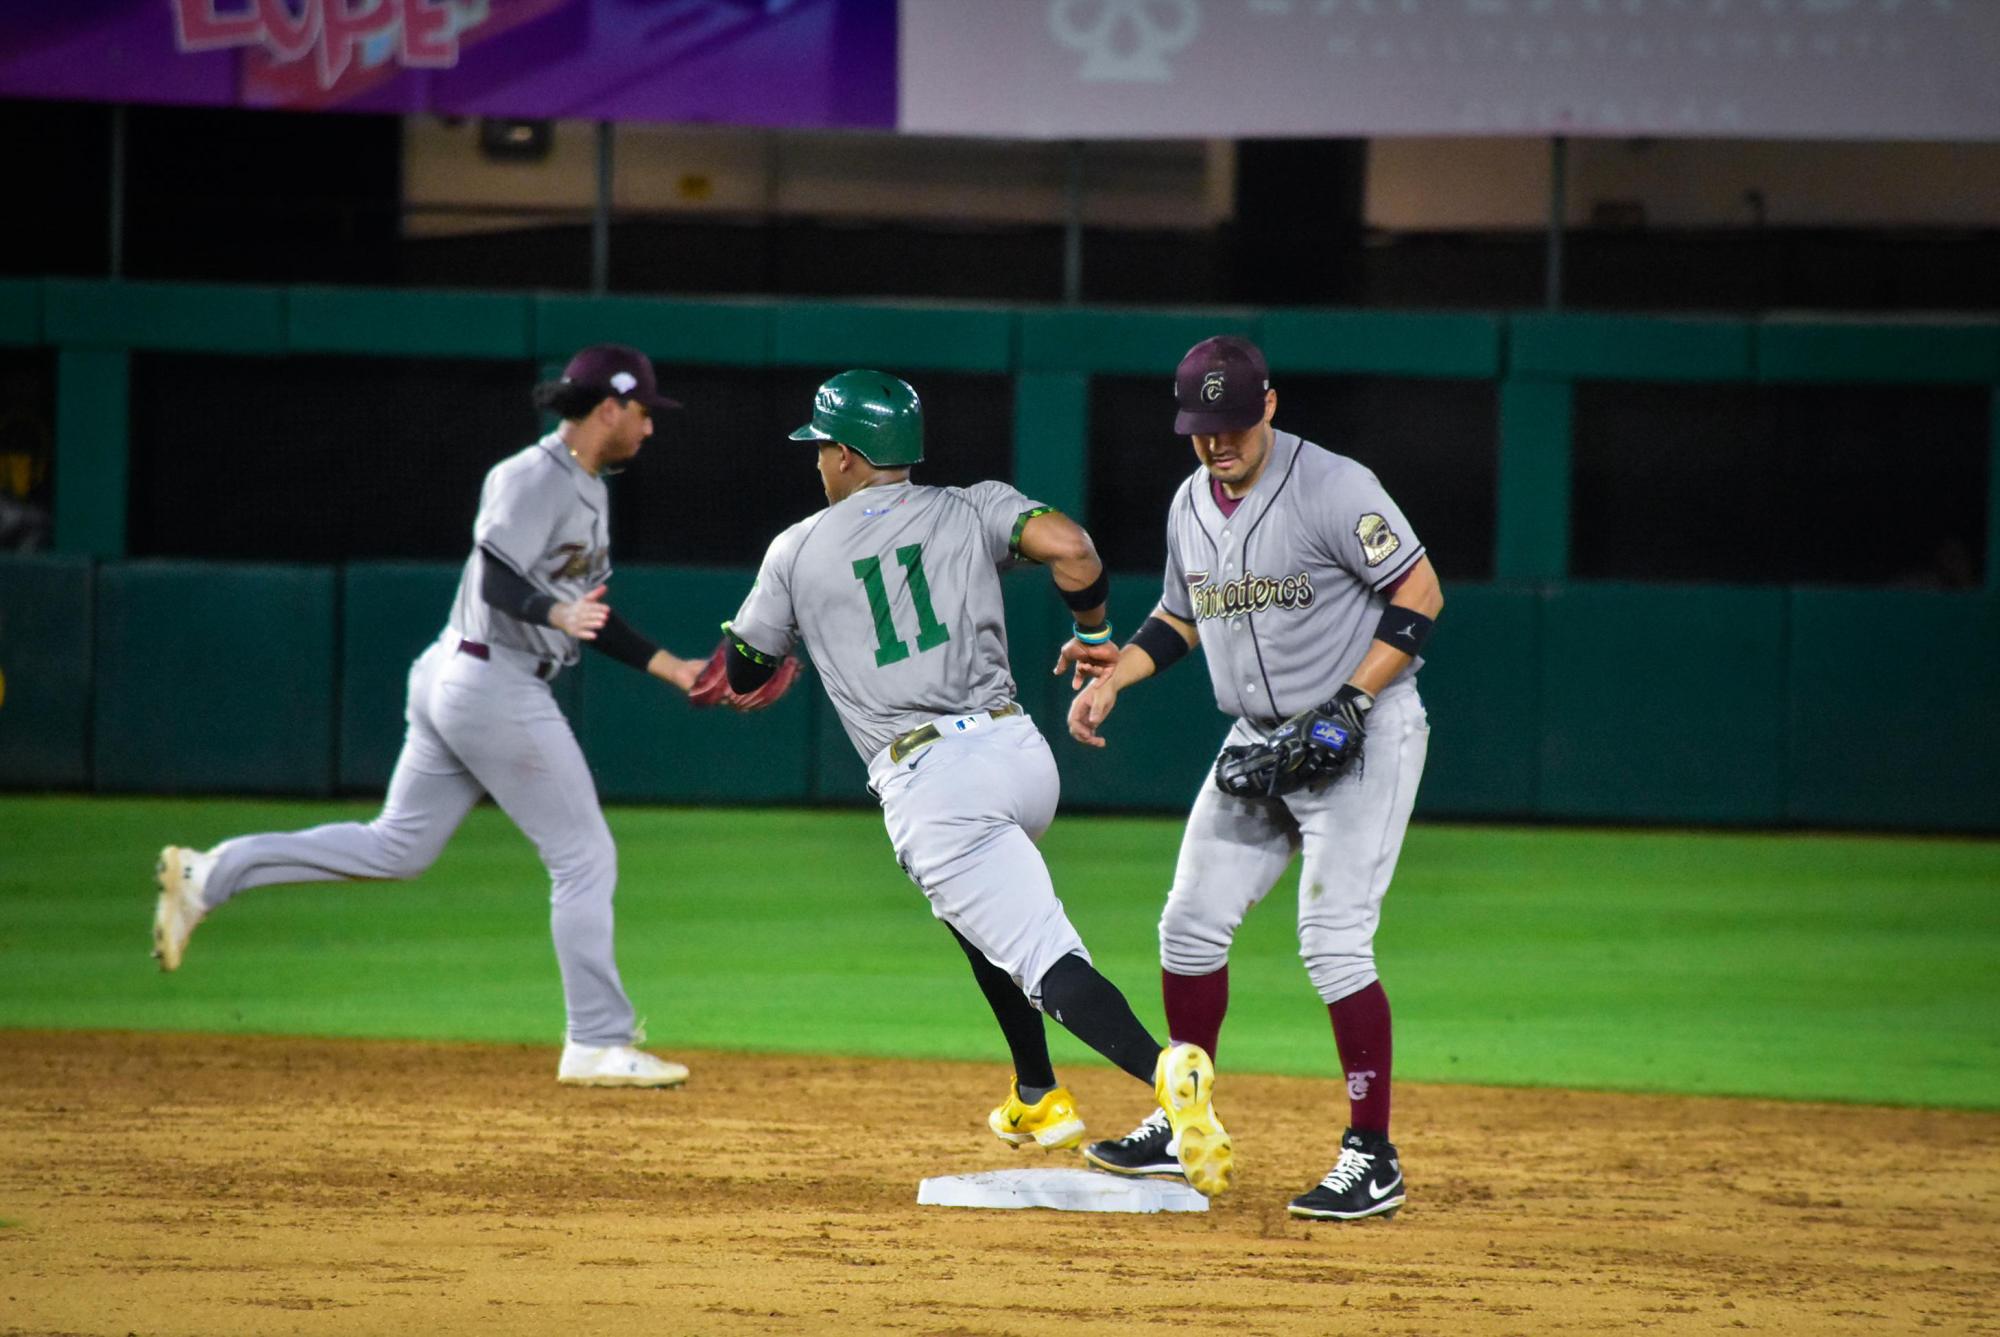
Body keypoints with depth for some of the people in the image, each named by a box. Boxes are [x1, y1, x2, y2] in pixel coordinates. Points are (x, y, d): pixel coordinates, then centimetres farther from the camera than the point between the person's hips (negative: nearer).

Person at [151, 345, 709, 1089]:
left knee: (397, 848, 12)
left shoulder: (588, 491, 17)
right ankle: (597, 1045, 0)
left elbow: (591, 616, 23)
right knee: (584, 858, -4)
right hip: (496, 686, -10)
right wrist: (558, 613, -44)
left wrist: (667, 667, 17)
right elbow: (498, 580, -27)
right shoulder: (531, 479, -14)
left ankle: (209, 876, 8)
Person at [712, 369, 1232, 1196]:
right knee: (976, 903, 34)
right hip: (1020, 753, 5)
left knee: (1046, 962, -13)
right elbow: (1071, 549, -8)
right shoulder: (974, 509, 12)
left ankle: (1163, 1072, -39)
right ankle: (1038, 1100, 29)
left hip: (928, 784, -5)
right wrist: (1093, 631, 9)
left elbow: (740, 674, 21)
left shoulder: (799, 550, 10)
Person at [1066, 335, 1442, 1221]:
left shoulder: (1333, 488, -16)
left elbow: (1419, 594, -14)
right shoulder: (1191, 504, 7)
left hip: (1362, 737, -8)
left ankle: (1373, 1158, -8)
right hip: (1259, 742, 8)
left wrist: (1352, 702, -22)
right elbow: (1179, 617, 21)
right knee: (1191, 925, 8)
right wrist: (1111, 676, 4)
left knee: (1331, 941, -14)